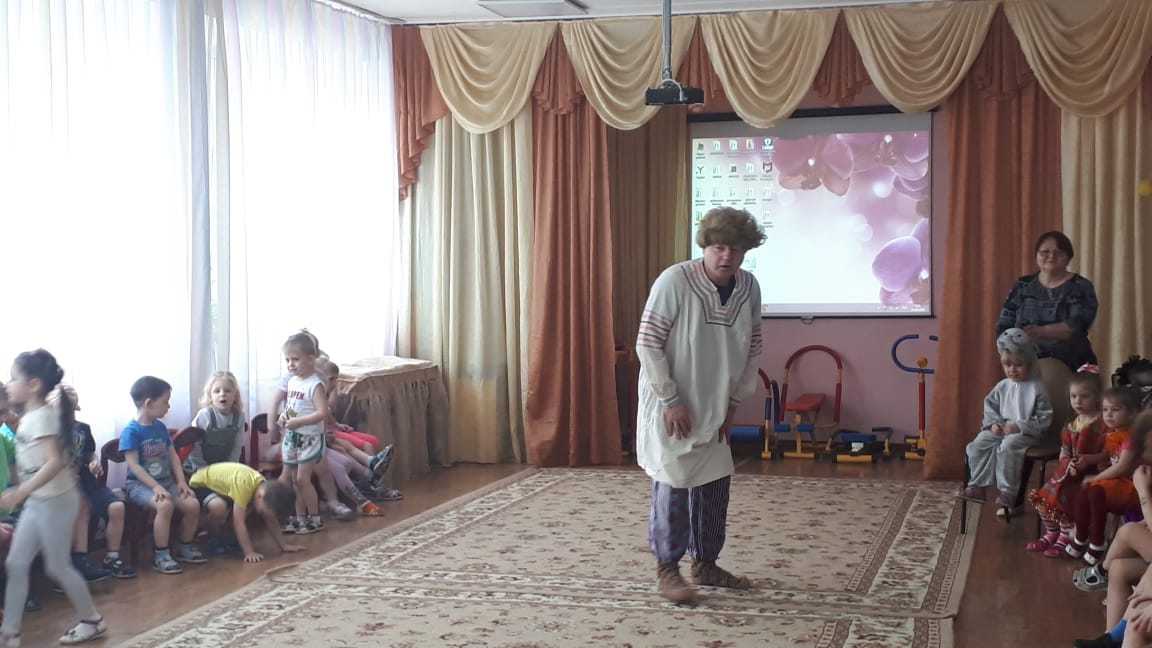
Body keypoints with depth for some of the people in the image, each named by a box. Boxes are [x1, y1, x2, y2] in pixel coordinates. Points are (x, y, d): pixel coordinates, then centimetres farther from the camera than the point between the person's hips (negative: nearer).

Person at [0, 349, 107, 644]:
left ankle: (92, 620, 18)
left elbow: (55, 461, -29)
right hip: (37, 502, 9)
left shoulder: (41, 416, -19)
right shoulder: (30, 416, 9)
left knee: (57, 566, 2)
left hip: (55, 501, -9)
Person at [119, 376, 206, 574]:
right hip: (139, 484, -7)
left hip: (166, 481, 7)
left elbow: (173, 456, 13)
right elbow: (134, 465, -17)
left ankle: (184, 547, 9)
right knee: (165, 505, -34)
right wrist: (156, 487, -24)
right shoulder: (131, 431, -13)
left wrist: (181, 482, 0)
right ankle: (161, 556, -21)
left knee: (192, 504, -14)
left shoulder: (161, 427, 10)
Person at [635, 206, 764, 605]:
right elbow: (647, 345, -18)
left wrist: (733, 402, 4)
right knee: (674, 485, -4)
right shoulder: (674, 282, -21)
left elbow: (752, 349, 6)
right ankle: (667, 569, 9)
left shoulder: (749, 288, -4)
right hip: (670, 406, -6)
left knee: (715, 485, 12)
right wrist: (671, 401, -18)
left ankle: (705, 564, 26)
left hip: (714, 408, 6)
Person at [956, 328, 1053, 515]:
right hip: (1001, 429, 6)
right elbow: (990, 406, 17)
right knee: (978, 444, -16)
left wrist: (1018, 427, -19)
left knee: (1007, 447, -34)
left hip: (1025, 434, -6)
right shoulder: (1002, 386, 8)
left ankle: (1007, 492, -24)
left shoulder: (1036, 388, -7)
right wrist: (993, 423, -4)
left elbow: (1044, 418, -10)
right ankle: (977, 486, -9)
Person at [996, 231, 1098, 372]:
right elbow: (1003, 327, 10)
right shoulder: (1022, 286, 11)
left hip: (1071, 367, -2)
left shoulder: (1081, 287, 2)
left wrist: (1042, 331, -30)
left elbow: (1077, 326, -14)